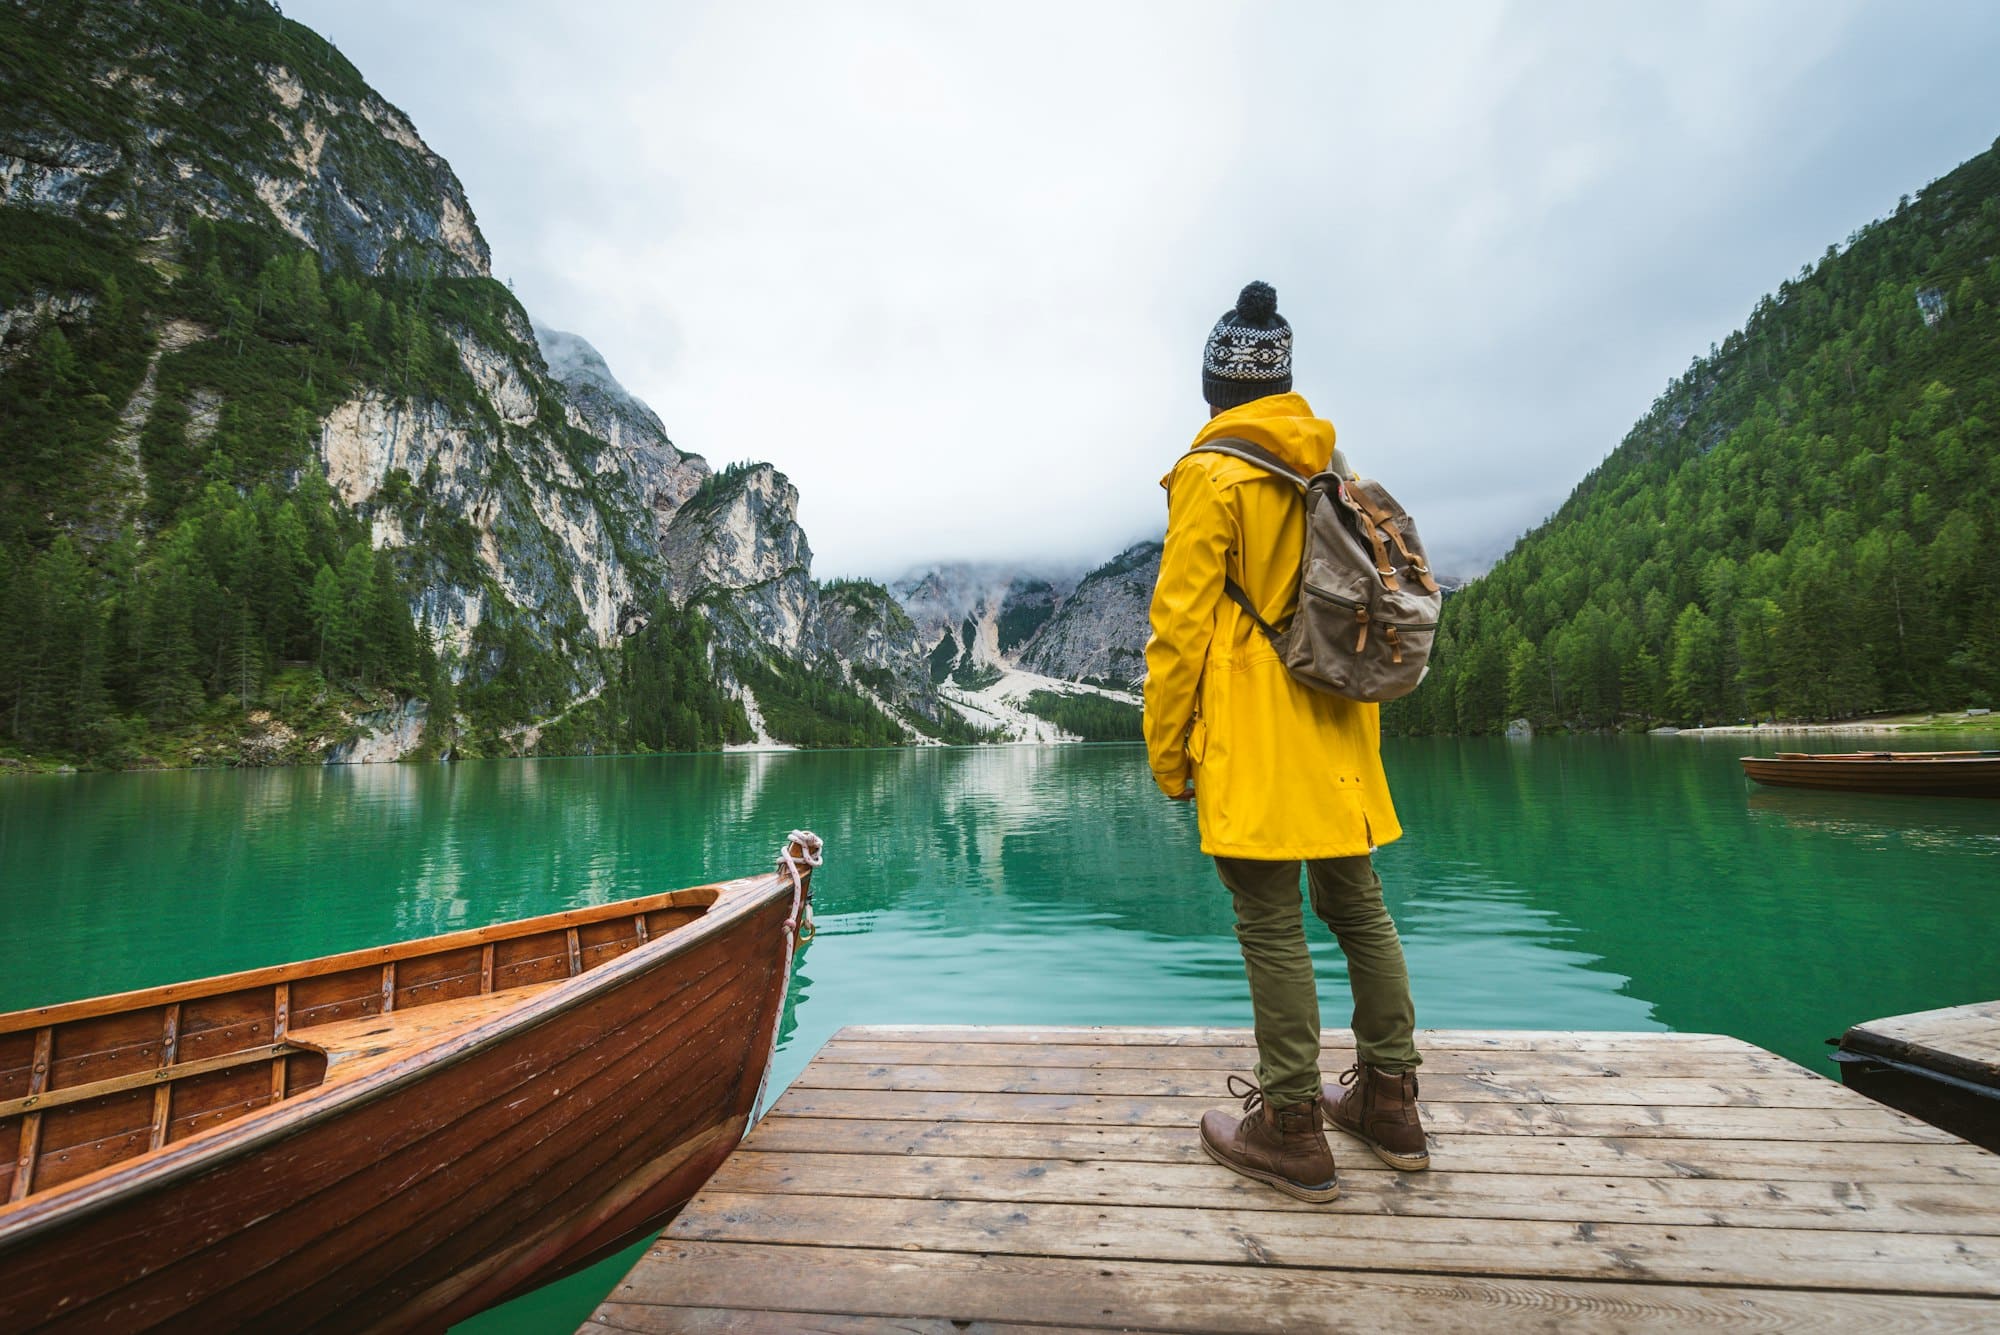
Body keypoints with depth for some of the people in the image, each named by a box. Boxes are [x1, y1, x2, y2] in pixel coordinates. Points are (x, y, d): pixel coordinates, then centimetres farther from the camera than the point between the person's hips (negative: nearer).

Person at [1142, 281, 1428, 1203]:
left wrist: (1166, 749, -6)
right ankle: (1388, 1102, 30)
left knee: (1272, 926, 0)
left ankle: (1291, 1131, 13)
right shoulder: (1334, 469, 15)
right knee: (1358, 906, 16)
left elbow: (1180, 624, -13)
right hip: (1337, 731, 8)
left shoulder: (1210, 476, -8)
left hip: (1251, 740, -8)